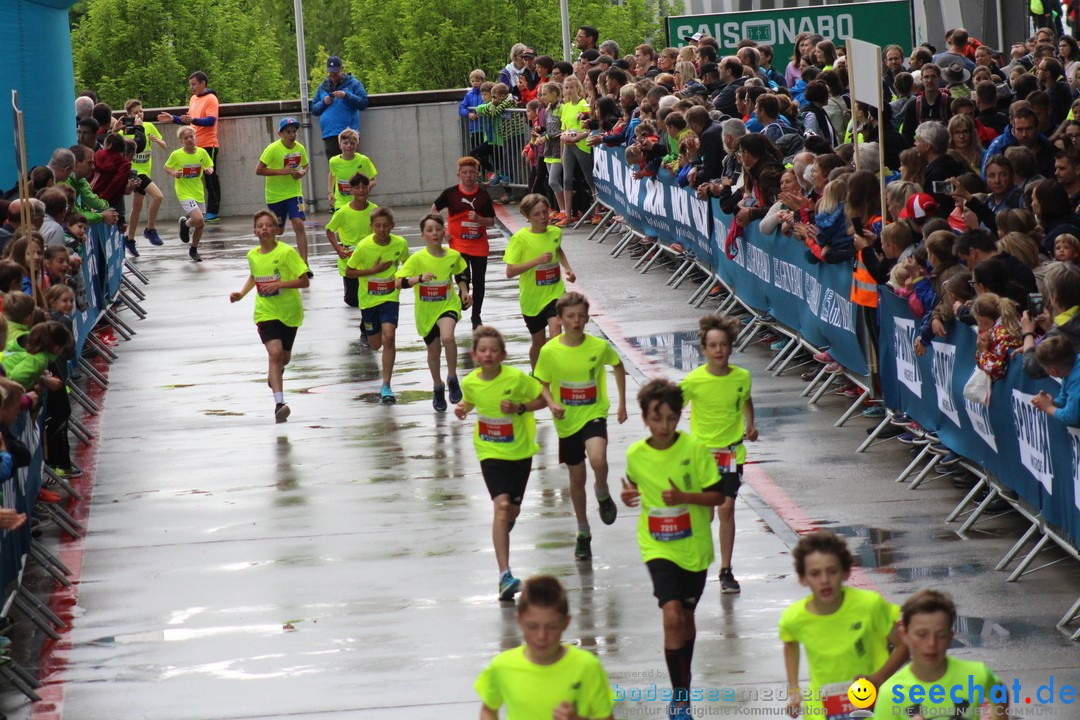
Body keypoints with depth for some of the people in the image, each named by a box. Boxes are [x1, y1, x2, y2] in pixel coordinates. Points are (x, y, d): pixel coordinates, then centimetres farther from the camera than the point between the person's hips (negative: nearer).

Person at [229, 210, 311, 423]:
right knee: (275, 352, -20)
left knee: (284, 357, 17)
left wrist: (279, 284, -25)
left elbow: (304, 281, -15)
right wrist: (242, 294, 7)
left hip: (289, 312, -1)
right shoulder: (252, 255, 0)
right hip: (266, 313, 1)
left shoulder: (286, 252, -14)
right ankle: (279, 402, -27)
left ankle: (275, 373, 55)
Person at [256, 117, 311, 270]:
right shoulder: (273, 149, -16)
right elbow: (259, 170, -19)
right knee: (278, 230, 9)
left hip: (294, 193, 2)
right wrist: (282, 171, -25)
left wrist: (302, 172, -8)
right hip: (275, 195, -2)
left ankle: (304, 264, -15)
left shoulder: (300, 148, -3)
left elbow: (305, 165, 16)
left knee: (299, 224, -16)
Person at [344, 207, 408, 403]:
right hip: (368, 299, 0)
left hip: (390, 297, 0)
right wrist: (373, 270, -21)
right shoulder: (363, 246, -19)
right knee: (375, 345, 12)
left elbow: (406, 263, 10)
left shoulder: (400, 244, -11)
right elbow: (348, 271, -11)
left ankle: (386, 386, -14)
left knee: (389, 337, -20)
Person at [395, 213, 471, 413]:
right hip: (426, 311, 0)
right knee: (433, 350, 13)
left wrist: (464, 292, -2)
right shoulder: (417, 259, -14)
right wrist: (420, 278, -36)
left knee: (447, 337, -30)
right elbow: (399, 282, -22)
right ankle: (438, 388, 39)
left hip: (448, 305, 0)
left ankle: (452, 378, -7)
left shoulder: (453, 256, -6)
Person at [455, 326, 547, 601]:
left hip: (520, 451, 1)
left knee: (512, 511, 13)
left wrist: (520, 408, -21)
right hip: (490, 452, -1)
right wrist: (462, 408, -7)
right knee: (501, 506, -19)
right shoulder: (470, 382, -7)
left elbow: (543, 399, -5)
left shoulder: (516, 378, -15)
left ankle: (506, 523, 56)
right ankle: (504, 574, -24)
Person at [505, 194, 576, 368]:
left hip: (555, 293, 2)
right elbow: (510, 271, -21)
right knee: (539, 341, 12)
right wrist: (537, 260, -29)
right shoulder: (520, 238, -15)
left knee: (555, 330, -23)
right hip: (532, 297, -2)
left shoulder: (555, 232, -1)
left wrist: (567, 268, 8)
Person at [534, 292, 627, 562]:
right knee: (577, 477, 13)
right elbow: (543, 384, 1)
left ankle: (603, 496, 4)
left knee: (598, 459, -30)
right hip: (567, 421, 2)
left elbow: (618, 366, 9)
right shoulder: (549, 351, -12)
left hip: (594, 415, -2)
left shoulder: (599, 346, -12)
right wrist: (552, 404, -18)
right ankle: (583, 533, 33)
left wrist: (622, 403, 10)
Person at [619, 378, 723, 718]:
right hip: (657, 547, 0)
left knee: (686, 617, 16)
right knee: (672, 614, -19)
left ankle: (683, 689, 40)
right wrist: (629, 496, -8)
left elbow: (717, 496, -9)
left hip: (693, 547, 0)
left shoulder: (694, 449, -12)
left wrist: (684, 497, -25)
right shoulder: (635, 454, -5)